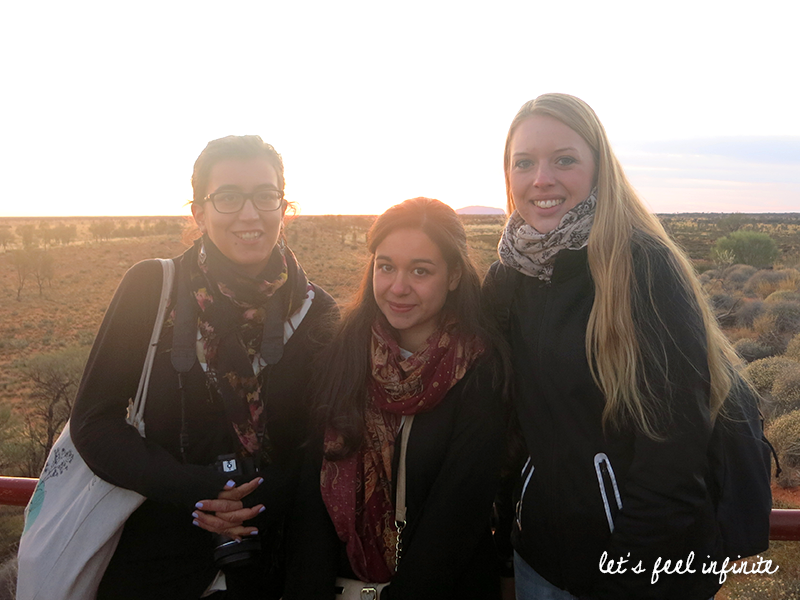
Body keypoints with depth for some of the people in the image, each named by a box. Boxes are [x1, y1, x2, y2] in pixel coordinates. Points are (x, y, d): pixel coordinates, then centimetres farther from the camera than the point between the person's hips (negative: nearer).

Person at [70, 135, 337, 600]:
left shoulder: (315, 311, -6)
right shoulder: (151, 287, -10)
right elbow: (94, 423, -10)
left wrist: (266, 499, -18)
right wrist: (193, 488, -21)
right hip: (152, 560, -1)